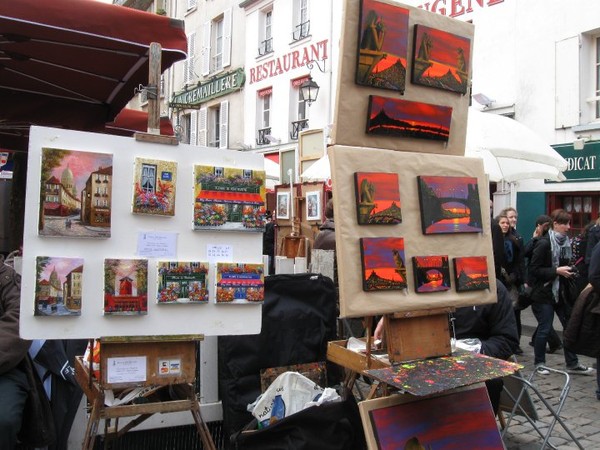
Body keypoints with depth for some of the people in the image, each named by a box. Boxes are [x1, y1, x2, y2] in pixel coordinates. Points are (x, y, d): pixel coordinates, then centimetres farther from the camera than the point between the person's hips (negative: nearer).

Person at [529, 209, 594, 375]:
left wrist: (568, 271, 1)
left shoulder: (565, 242, 5)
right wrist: (557, 271, -21)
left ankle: (572, 363, 22)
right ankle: (539, 363, 18)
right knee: (545, 329, 1)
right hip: (544, 293, -7)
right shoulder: (544, 243, -15)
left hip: (560, 291, 7)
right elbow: (534, 269, -17)